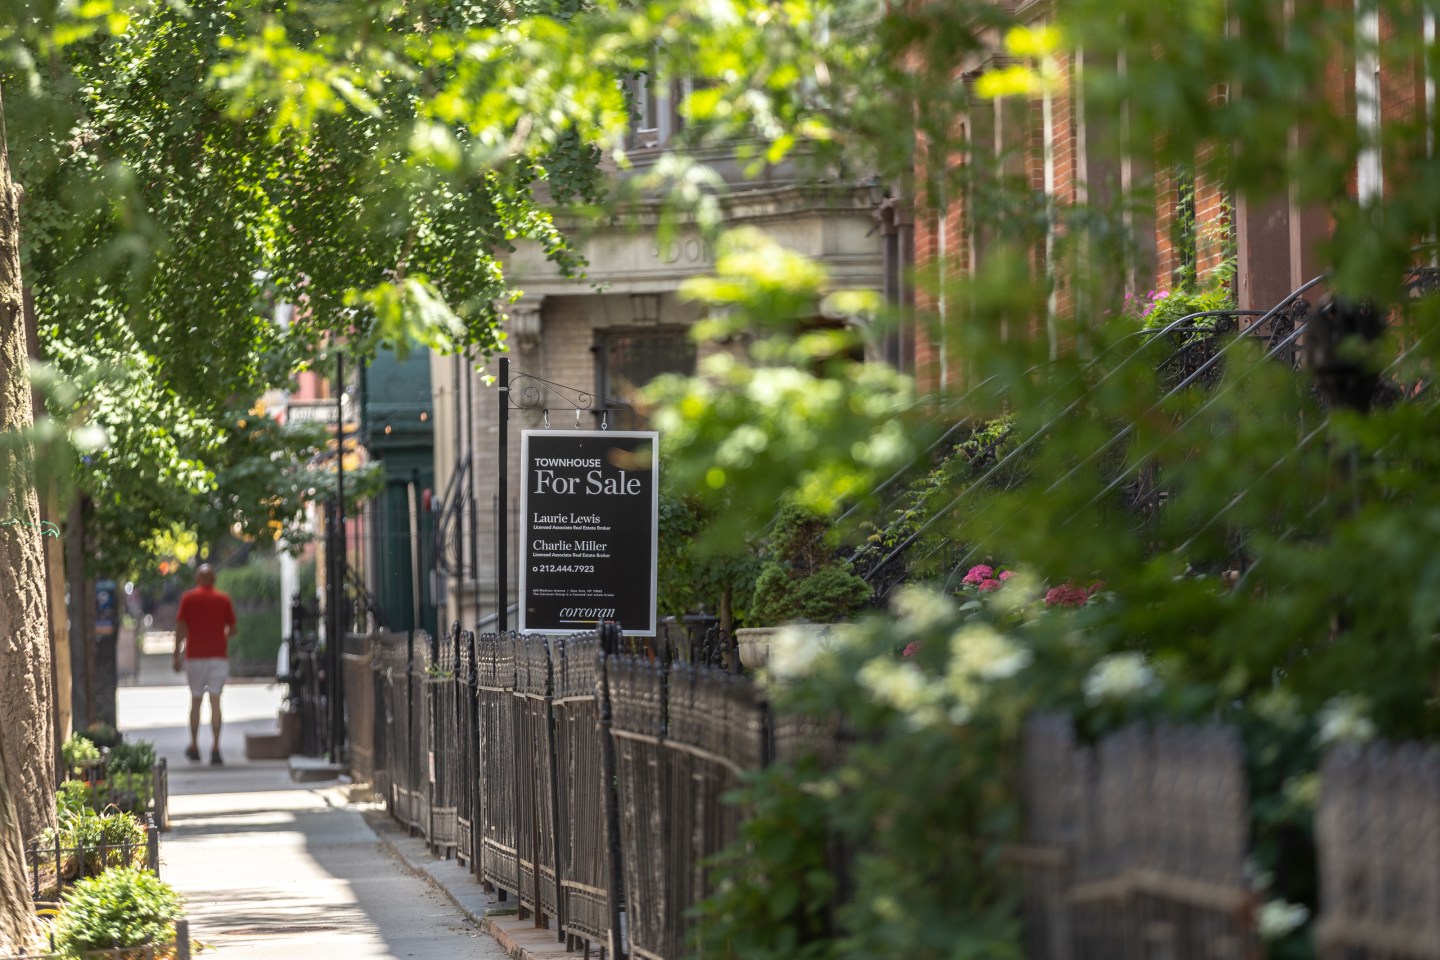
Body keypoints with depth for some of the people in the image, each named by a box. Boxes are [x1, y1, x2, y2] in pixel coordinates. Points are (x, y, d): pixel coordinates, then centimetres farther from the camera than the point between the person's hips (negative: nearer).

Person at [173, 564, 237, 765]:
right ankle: (215, 748, -14)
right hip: (218, 655, 0)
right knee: (215, 701, -4)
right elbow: (232, 628, 6)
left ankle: (194, 746, 19)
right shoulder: (223, 600, 4)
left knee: (195, 701, 13)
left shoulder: (188, 598, 1)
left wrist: (177, 656, -1)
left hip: (195, 656, 0)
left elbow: (180, 628, -4)